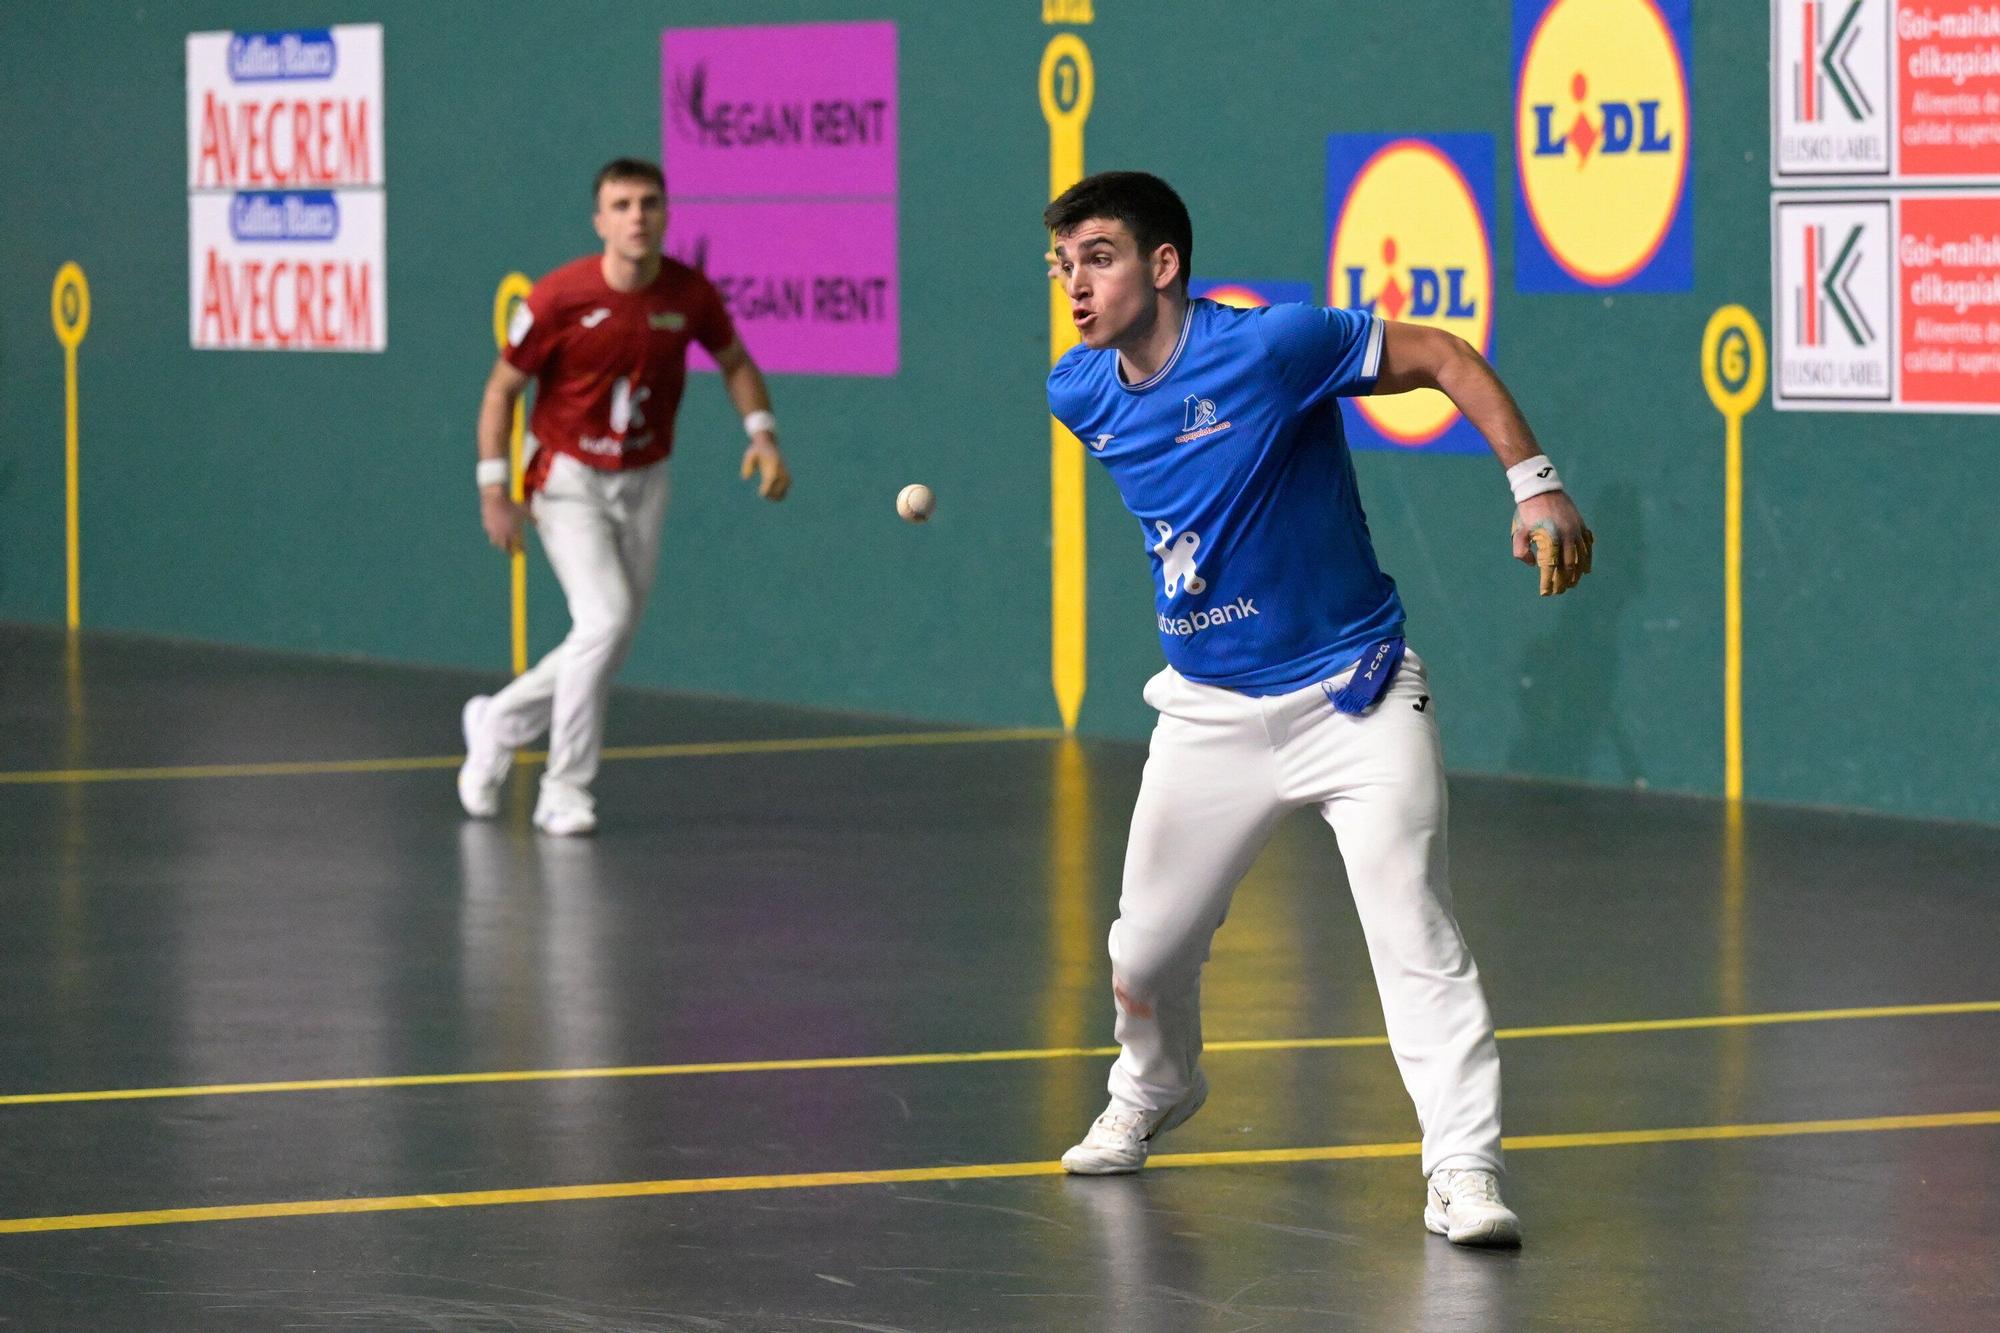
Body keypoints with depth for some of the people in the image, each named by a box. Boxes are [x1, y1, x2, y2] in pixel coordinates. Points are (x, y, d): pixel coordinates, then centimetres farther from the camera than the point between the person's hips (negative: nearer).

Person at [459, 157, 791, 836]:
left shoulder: (690, 294, -8)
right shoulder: (559, 298, -18)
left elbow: (735, 362, 11)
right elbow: (502, 388, -7)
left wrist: (762, 434, -5)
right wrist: (494, 491, -11)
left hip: (643, 485, 5)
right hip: (568, 480, -5)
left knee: (607, 644, 8)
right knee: (605, 619, -21)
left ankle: (496, 723, 33)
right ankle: (564, 792, -10)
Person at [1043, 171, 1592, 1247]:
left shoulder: (1272, 346, -20)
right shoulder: (1079, 395, -3)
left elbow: (1444, 359, -10)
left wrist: (1535, 486, -15)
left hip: (1354, 694, -5)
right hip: (1209, 713, 5)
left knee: (1414, 934, -16)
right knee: (1145, 954, 10)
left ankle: (1463, 1171, -13)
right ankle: (1151, 1095, 42)